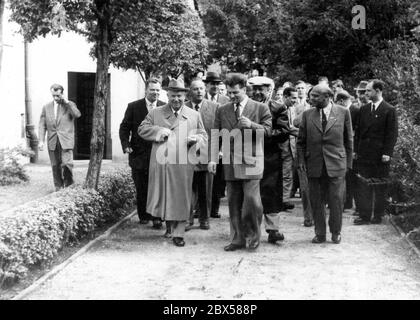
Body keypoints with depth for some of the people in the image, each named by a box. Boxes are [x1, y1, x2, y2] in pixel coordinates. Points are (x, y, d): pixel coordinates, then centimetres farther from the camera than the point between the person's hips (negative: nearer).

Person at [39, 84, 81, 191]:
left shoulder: (70, 105, 4)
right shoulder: (46, 107, 10)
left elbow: (77, 115, -16)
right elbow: (42, 125, 9)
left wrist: (66, 102, -16)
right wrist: (41, 140, -1)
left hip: (66, 141, -3)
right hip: (52, 141, 3)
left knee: (66, 164, -14)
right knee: (55, 166, 5)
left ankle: (69, 185, 3)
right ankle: (58, 187, 15)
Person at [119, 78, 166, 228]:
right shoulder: (133, 107, 3)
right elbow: (124, 128, 4)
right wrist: (126, 145, -10)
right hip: (139, 154, 1)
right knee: (141, 189, 10)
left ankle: (157, 217, 4)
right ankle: (143, 216, 25)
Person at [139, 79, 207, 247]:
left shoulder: (194, 115, 11)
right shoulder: (155, 113, 9)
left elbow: (204, 137, 12)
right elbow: (142, 129, 5)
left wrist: (196, 139, -11)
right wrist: (159, 131, -11)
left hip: (183, 165, 0)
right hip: (161, 163, 1)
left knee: (181, 199, -1)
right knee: (162, 195, 9)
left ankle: (178, 233, 5)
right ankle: (169, 224, 32)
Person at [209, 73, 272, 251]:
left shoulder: (260, 108, 5)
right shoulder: (222, 111, 13)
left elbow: (268, 130, 1)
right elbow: (215, 135, 10)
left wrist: (251, 125, -16)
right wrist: (213, 159, 1)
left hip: (251, 160, -3)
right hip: (230, 161, 3)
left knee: (251, 199, -10)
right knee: (233, 202, 5)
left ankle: (253, 236, 9)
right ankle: (237, 239, 14)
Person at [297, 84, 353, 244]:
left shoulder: (343, 112, 3)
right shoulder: (307, 115, 7)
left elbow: (348, 139, 7)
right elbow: (301, 141, 11)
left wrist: (348, 162, 5)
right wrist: (301, 160, 2)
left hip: (336, 165, -2)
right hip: (314, 165, 2)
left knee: (336, 199, 1)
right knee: (316, 201, 6)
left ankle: (336, 232, 19)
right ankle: (320, 234, 18)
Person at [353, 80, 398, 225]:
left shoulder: (390, 110, -5)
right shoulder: (364, 109, 11)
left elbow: (392, 134, -7)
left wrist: (387, 153, -12)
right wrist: (356, 150, 7)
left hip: (380, 156, -4)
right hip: (364, 154, 5)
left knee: (380, 188, 5)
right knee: (363, 187, 2)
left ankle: (378, 216, 14)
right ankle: (365, 215, 6)